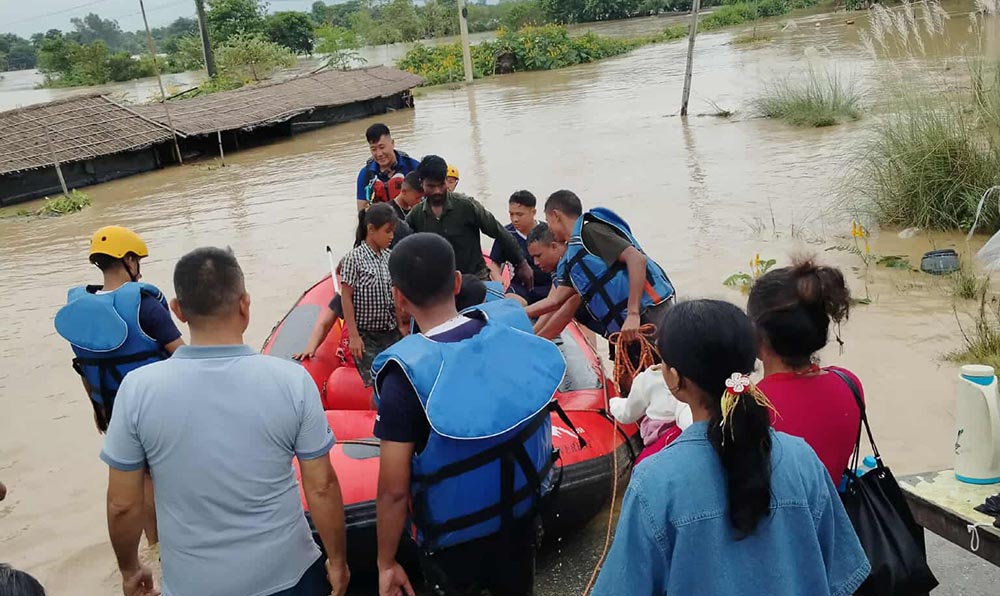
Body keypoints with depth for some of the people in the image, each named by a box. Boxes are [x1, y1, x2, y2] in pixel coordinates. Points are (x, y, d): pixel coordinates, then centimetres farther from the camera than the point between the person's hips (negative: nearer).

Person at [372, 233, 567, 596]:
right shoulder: (512, 321, -18)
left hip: (454, 542, -4)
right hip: (523, 516, 4)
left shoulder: (405, 371, -30)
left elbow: (393, 491, -23)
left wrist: (386, 564, -8)